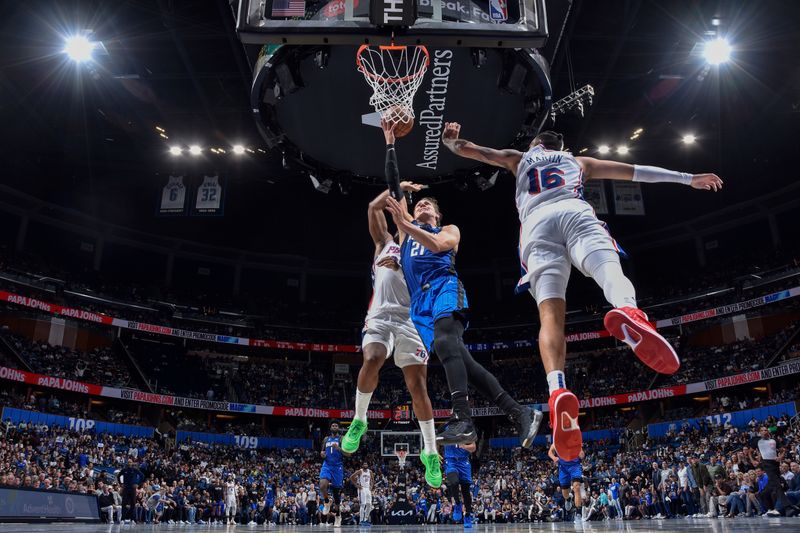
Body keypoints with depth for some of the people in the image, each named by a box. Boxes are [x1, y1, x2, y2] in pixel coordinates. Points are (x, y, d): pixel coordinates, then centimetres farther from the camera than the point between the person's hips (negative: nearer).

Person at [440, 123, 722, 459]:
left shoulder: (519, 159, 37)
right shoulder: (578, 161, 38)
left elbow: (469, 150, 37)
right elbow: (637, 171, 39)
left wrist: (451, 141, 55)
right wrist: (689, 178, 44)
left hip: (537, 224, 0)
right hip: (576, 213, 1)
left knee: (551, 314, -18)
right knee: (612, 273, -23)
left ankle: (558, 390, -43)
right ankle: (628, 312, -61)